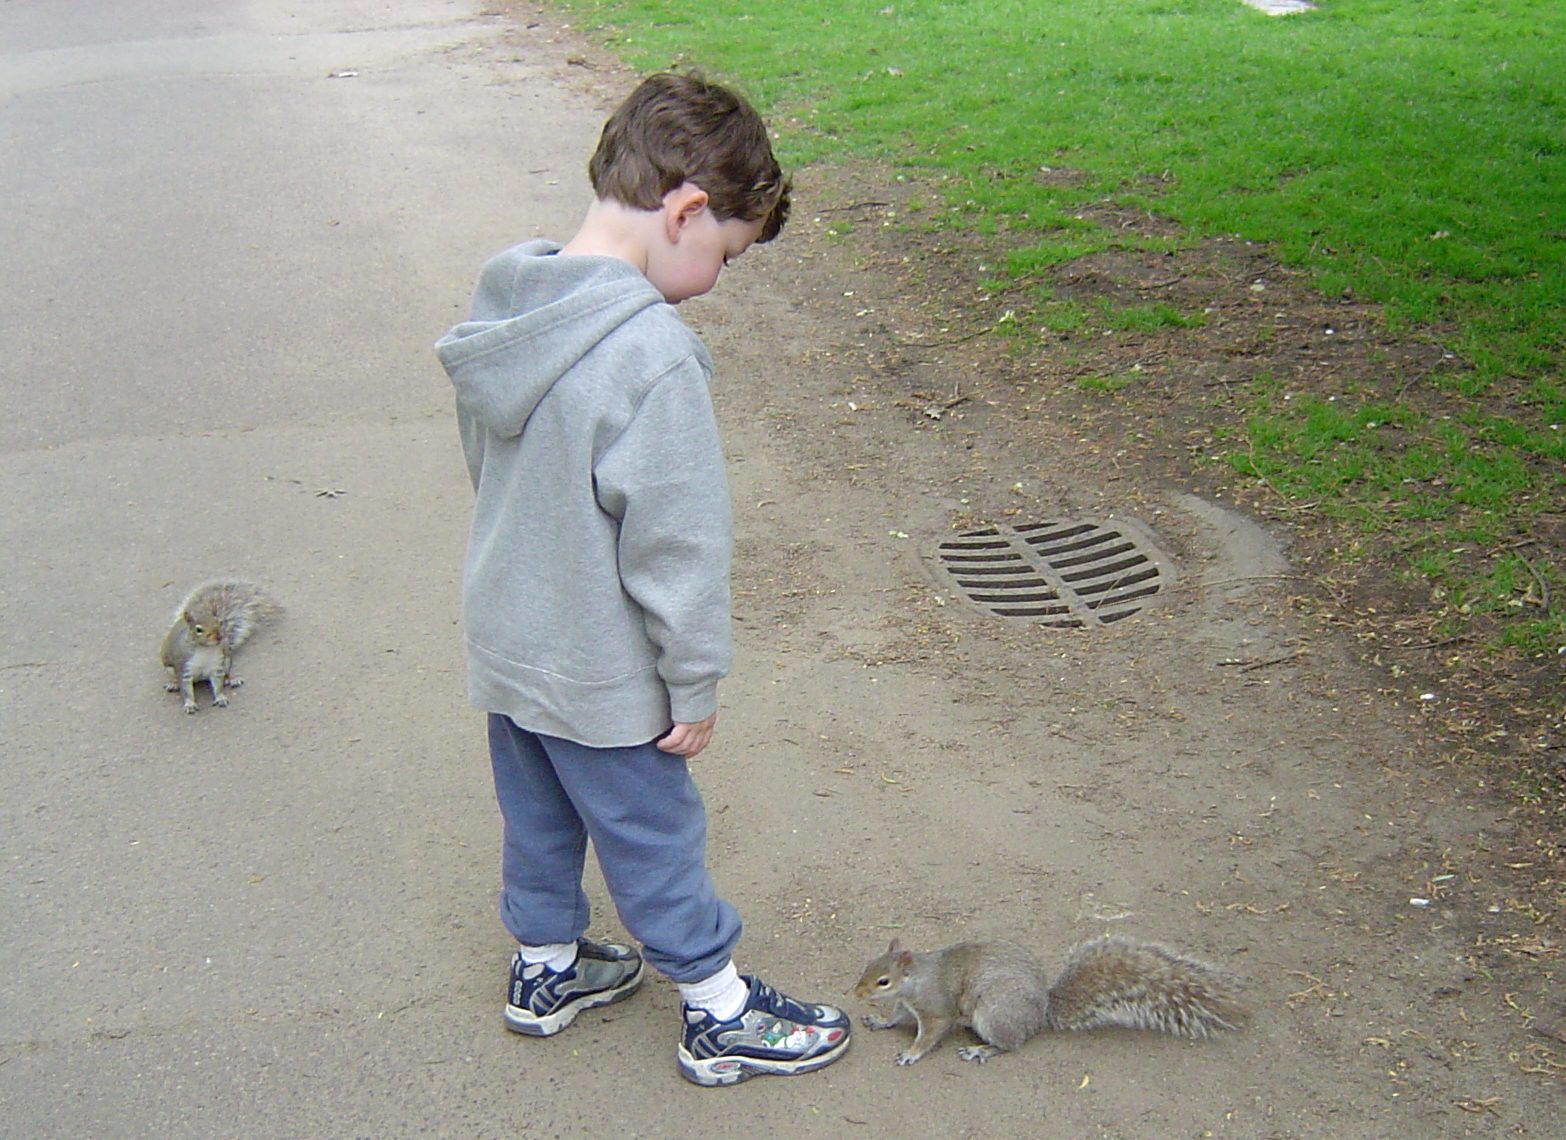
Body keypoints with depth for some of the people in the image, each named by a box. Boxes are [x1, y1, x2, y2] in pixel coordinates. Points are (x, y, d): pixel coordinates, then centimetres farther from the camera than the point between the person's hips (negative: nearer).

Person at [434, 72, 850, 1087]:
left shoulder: (505, 303, -4)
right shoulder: (651, 355, -30)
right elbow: (678, 543, -24)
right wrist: (695, 681, -12)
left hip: (504, 642, 8)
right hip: (601, 678, -7)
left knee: (538, 820, 25)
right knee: (656, 841, 11)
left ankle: (547, 968, 46)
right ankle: (719, 1016, 31)